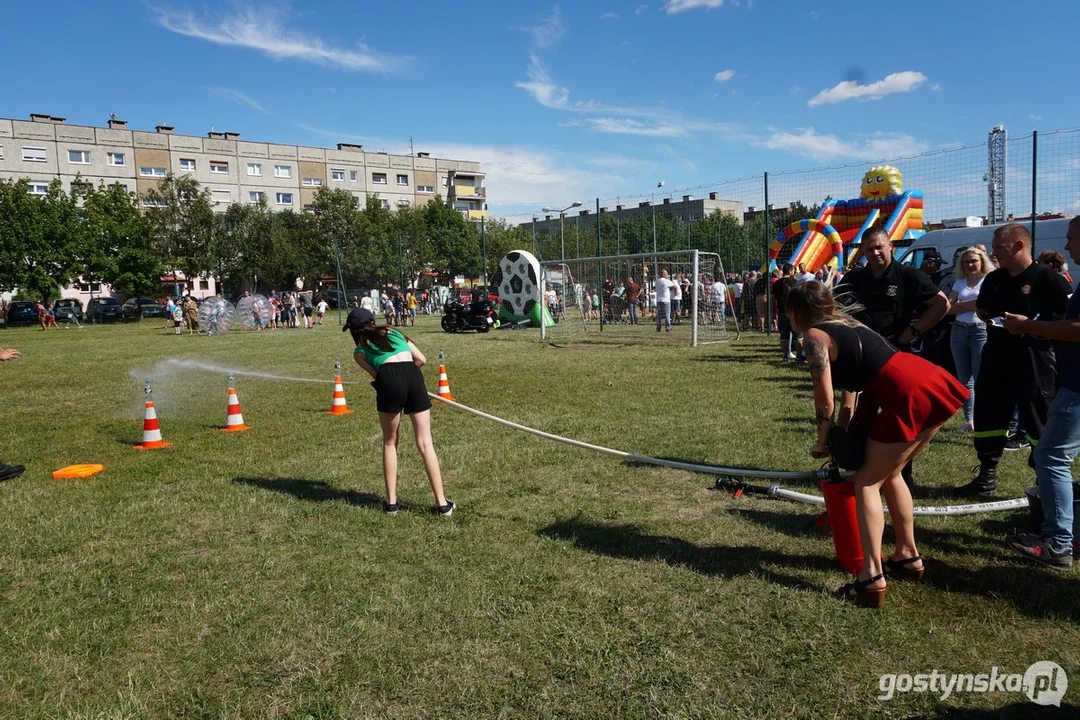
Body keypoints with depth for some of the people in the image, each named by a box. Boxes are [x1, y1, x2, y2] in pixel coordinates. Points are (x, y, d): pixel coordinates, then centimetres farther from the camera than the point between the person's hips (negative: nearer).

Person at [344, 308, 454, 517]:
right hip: (413, 376, 2)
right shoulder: (394, 333, 31)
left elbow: (376, 375, 10)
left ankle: (391, 502, 21)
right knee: (425, 444, 6)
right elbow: (421, 359, 23)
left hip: (389, 380, -2)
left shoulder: (359, 351, 22)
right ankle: (442, 503, 5)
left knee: (390, 443, 19)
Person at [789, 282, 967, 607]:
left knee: (867, 482, 2)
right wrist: (845, 425, 20)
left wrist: (822, 443, 8)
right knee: (889, 474, 23)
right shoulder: (845, 321, 23)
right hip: (935, 381, 9)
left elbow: (826, 400, -5)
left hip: (910, 397, -9)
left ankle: (872, 579, -1)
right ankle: (907, 556, 34)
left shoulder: (813, 336, -3)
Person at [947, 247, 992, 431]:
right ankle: (969, 419, 12)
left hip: (981, 330, -5)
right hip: (959, 331, 5)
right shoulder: (959, 283, 15)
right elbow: (948, 308, 6)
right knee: (964, 379, 7)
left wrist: (960, 304, -5)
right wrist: (971, 305, -8)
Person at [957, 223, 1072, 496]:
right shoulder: (993, 279, 11)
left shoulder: (1048, 279, -9)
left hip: (1034, 363, -7)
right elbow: (981, 308, 27)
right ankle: (987, 476, 23)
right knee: (987, 417, 11)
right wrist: (988, 321, 6)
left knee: (1039, 423, 2)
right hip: (996, 358, 7)